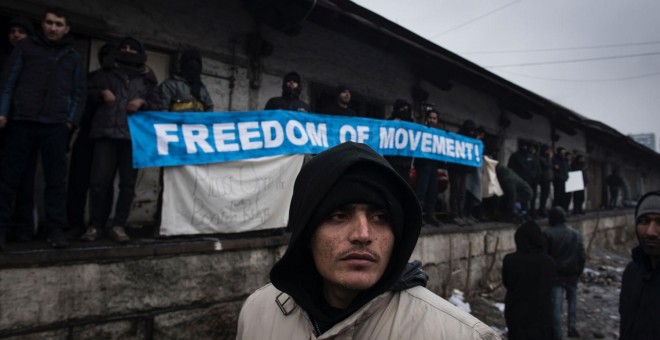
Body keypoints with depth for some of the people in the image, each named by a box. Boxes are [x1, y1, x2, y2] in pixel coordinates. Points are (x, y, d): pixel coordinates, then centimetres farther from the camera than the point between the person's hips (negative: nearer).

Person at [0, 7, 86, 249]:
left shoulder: (74, 57, 16)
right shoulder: (25, 48, 13)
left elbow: (79, 92, 13)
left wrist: (72, 120, 0)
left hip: (56, 126, 1)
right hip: (22, 122, 0)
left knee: (56, 179, -1)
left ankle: (55, 228, 4)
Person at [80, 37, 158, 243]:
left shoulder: (146, 78, 20)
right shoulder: (107, 73, 20)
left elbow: (157, 105, 15)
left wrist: (142, 103, -5)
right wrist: (102, 94, -2)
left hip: (134, 134, 0)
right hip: (106, 132, 0)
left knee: (128, 182, -2)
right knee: (99, 180, -6)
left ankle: (119, 226, 3)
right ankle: (96, 225, 5)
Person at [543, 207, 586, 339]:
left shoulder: (548, 234, -10)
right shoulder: (576, 234, 3)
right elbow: (582, 256, 2)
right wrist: (578, 271, 12)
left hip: (555, 274, -3)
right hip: (572, 274, 3)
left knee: (556, 306, 0)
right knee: (572, 300, 24)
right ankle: (572, 327, 22)